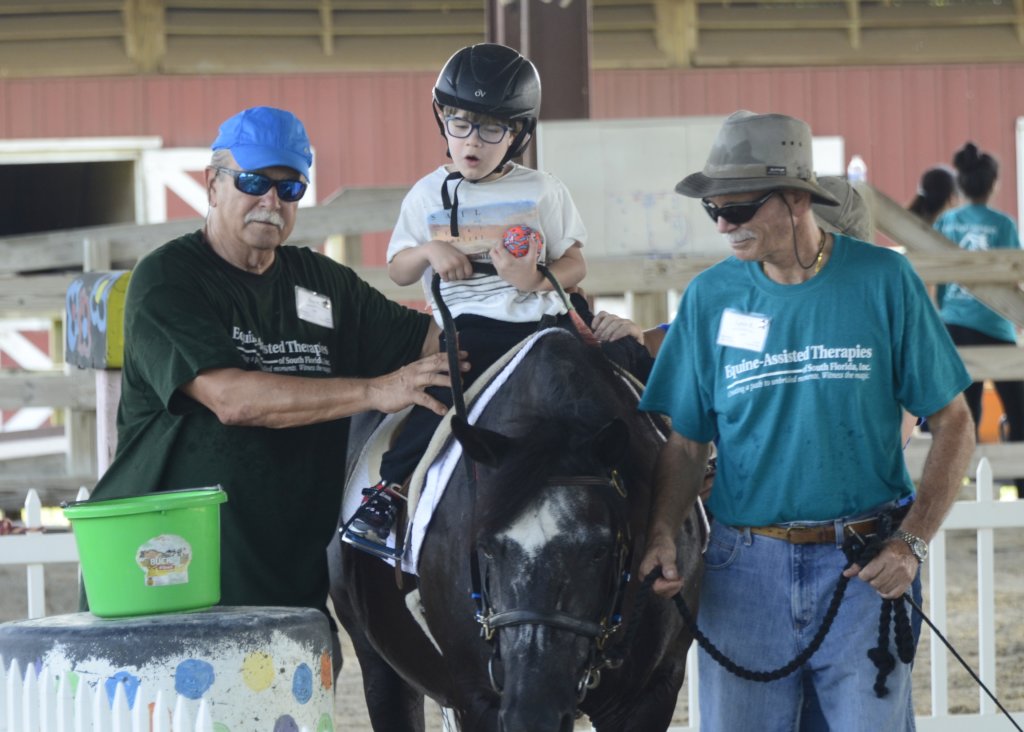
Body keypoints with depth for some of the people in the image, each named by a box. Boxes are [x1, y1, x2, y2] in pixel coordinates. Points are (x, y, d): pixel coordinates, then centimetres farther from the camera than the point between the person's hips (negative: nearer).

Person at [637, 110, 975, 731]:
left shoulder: (883, 281, -3)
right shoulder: (711, 297, 3)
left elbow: (953, 424, 1)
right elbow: (686, 444, 8)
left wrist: (913, 541, -11)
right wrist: (663, 533, -10)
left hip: (866, 568, -2)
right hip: (745, 566, 2)